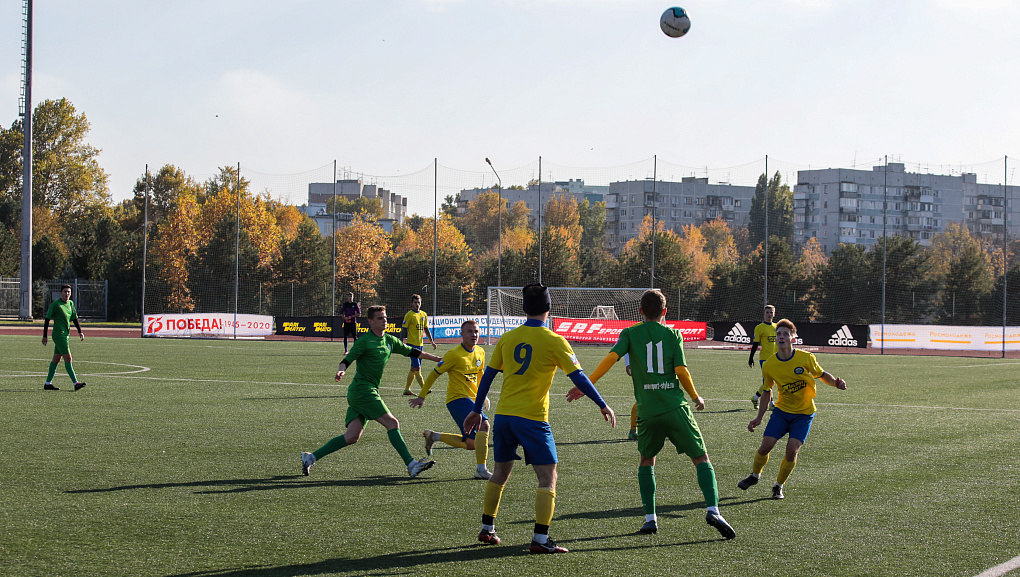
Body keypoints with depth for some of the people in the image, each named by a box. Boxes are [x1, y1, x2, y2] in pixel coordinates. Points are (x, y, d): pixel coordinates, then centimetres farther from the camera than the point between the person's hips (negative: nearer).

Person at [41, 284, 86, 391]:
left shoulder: (71, 303, 11)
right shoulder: (55, 304, -9)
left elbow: (74, 318, 19)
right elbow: (47, 320, -6)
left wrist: (80, 331, 8)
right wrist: (44, 336, -7)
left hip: (66, 334, 7)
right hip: (58, 334, -7)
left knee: (56, 359, 11)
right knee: (68, 358, -13)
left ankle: (48, 383, 18)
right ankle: (76, 383, -17)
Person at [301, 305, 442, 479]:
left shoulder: (389, 340, 16)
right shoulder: (365, 341, -8)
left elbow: (411, 352, 25)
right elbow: (347, 360, -14)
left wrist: (437, 359, 27)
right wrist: (341, 371, -36)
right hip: (362, 391, -8)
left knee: (352, 437, 3)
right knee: (392, 423, -13)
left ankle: (311, 457, 8)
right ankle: (411, 464, -14)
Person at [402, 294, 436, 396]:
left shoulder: (424, 315, 13)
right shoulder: (409, 315, -6)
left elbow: (426, 329, 21)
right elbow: (404, 329, -7)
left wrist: (431, 341, 16)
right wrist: (404, 340, -15)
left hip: (420, 344, 7)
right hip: (412, 344, -7)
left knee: (414, 368, 9)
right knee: (417, 368, -10)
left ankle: (407, 389, 15)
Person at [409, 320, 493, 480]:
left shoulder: (480, 352, 7)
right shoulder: (454, 354, -13)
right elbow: (435, 374, -5)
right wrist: (421, 397, 0)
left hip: (472, 400, 8)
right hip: (457, 399, -8)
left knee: (471, 444, 7)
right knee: (484, 425, -29)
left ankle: (433, 436, 26)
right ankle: (481, 469, -26)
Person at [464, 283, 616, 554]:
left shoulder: (507, 338, 7)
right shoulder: (554, 341, -7)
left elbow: (488, 375, 11)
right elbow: (578, 377, -7)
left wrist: (476, 410, 20)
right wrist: (603, 405, 2)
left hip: (503, 415, 5)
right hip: (533, 418, -5)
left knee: (500, 473, 20)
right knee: (548, 478, 0)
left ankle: (487, 529, 28)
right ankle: (540, 539, -8)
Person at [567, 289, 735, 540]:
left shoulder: (630, 333, 7)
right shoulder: (673, 334, 6)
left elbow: (612, 357, -8)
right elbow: (681, 370, -3)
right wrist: (696, 397, 11)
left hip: (648, 411, 1)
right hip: (676, 407, -1)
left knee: (646, 460, 21)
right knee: (701, 458, 6)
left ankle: (650, 518, 12)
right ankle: (712, 510, -13)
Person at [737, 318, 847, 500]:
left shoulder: (806, 358, -14)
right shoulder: (769, 365, -7)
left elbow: (822, 375, 2)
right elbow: (767, 392, 7)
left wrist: (836, 383, -19)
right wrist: (759, 418, 7)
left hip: (804, 413, -2)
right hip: (781, 411, 2)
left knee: (792, 451, -13)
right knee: (765, 446, -7)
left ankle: (778, 486, 10)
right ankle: (754, 475, 24)